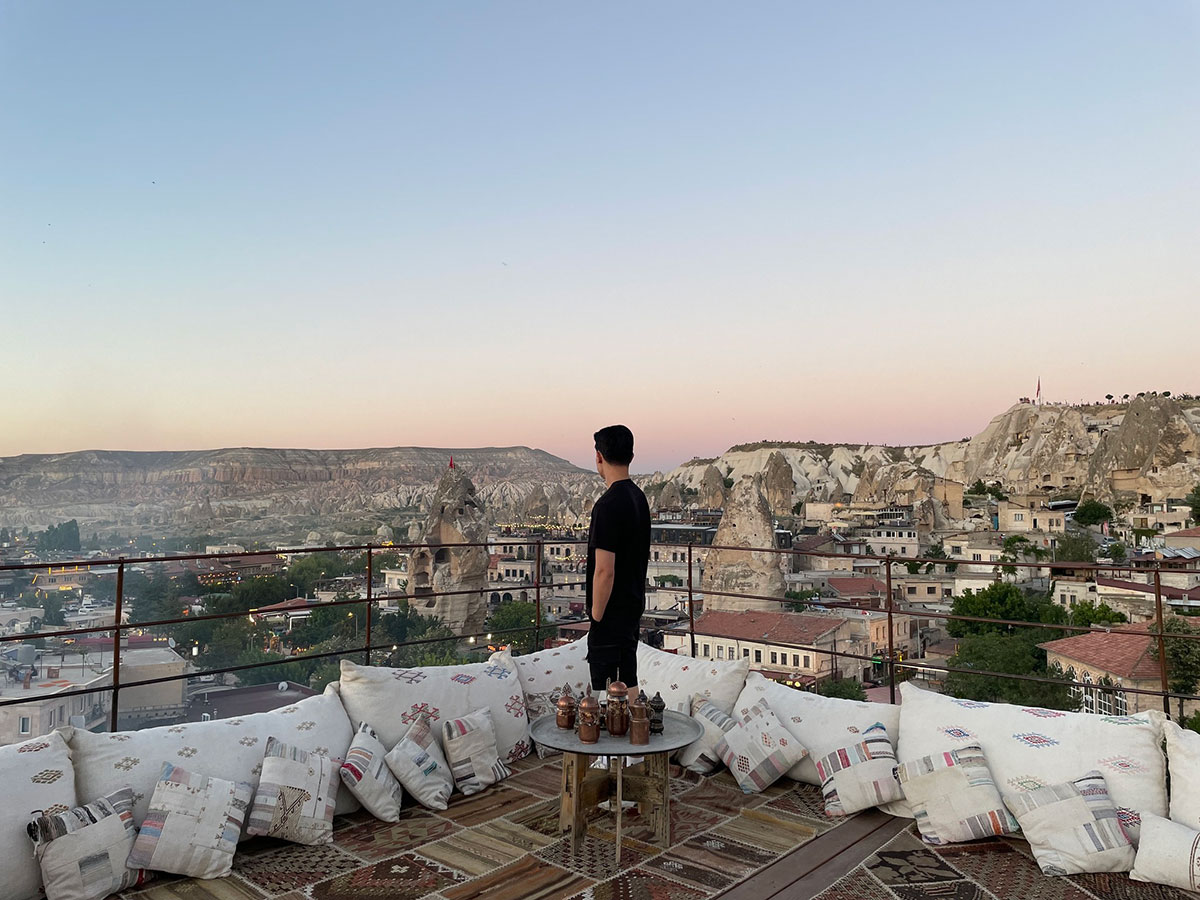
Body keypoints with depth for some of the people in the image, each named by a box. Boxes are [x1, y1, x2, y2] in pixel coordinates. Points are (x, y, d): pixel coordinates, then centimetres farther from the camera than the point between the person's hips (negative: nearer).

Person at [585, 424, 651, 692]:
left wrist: (596, 616, -14)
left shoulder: (608, 505, -22)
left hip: (611, 612, -9)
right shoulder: (639, 497, 6)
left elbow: (605, 570, -24)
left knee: (604, 684, 1)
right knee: (628, 679, 18)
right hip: (634, 605, 9)